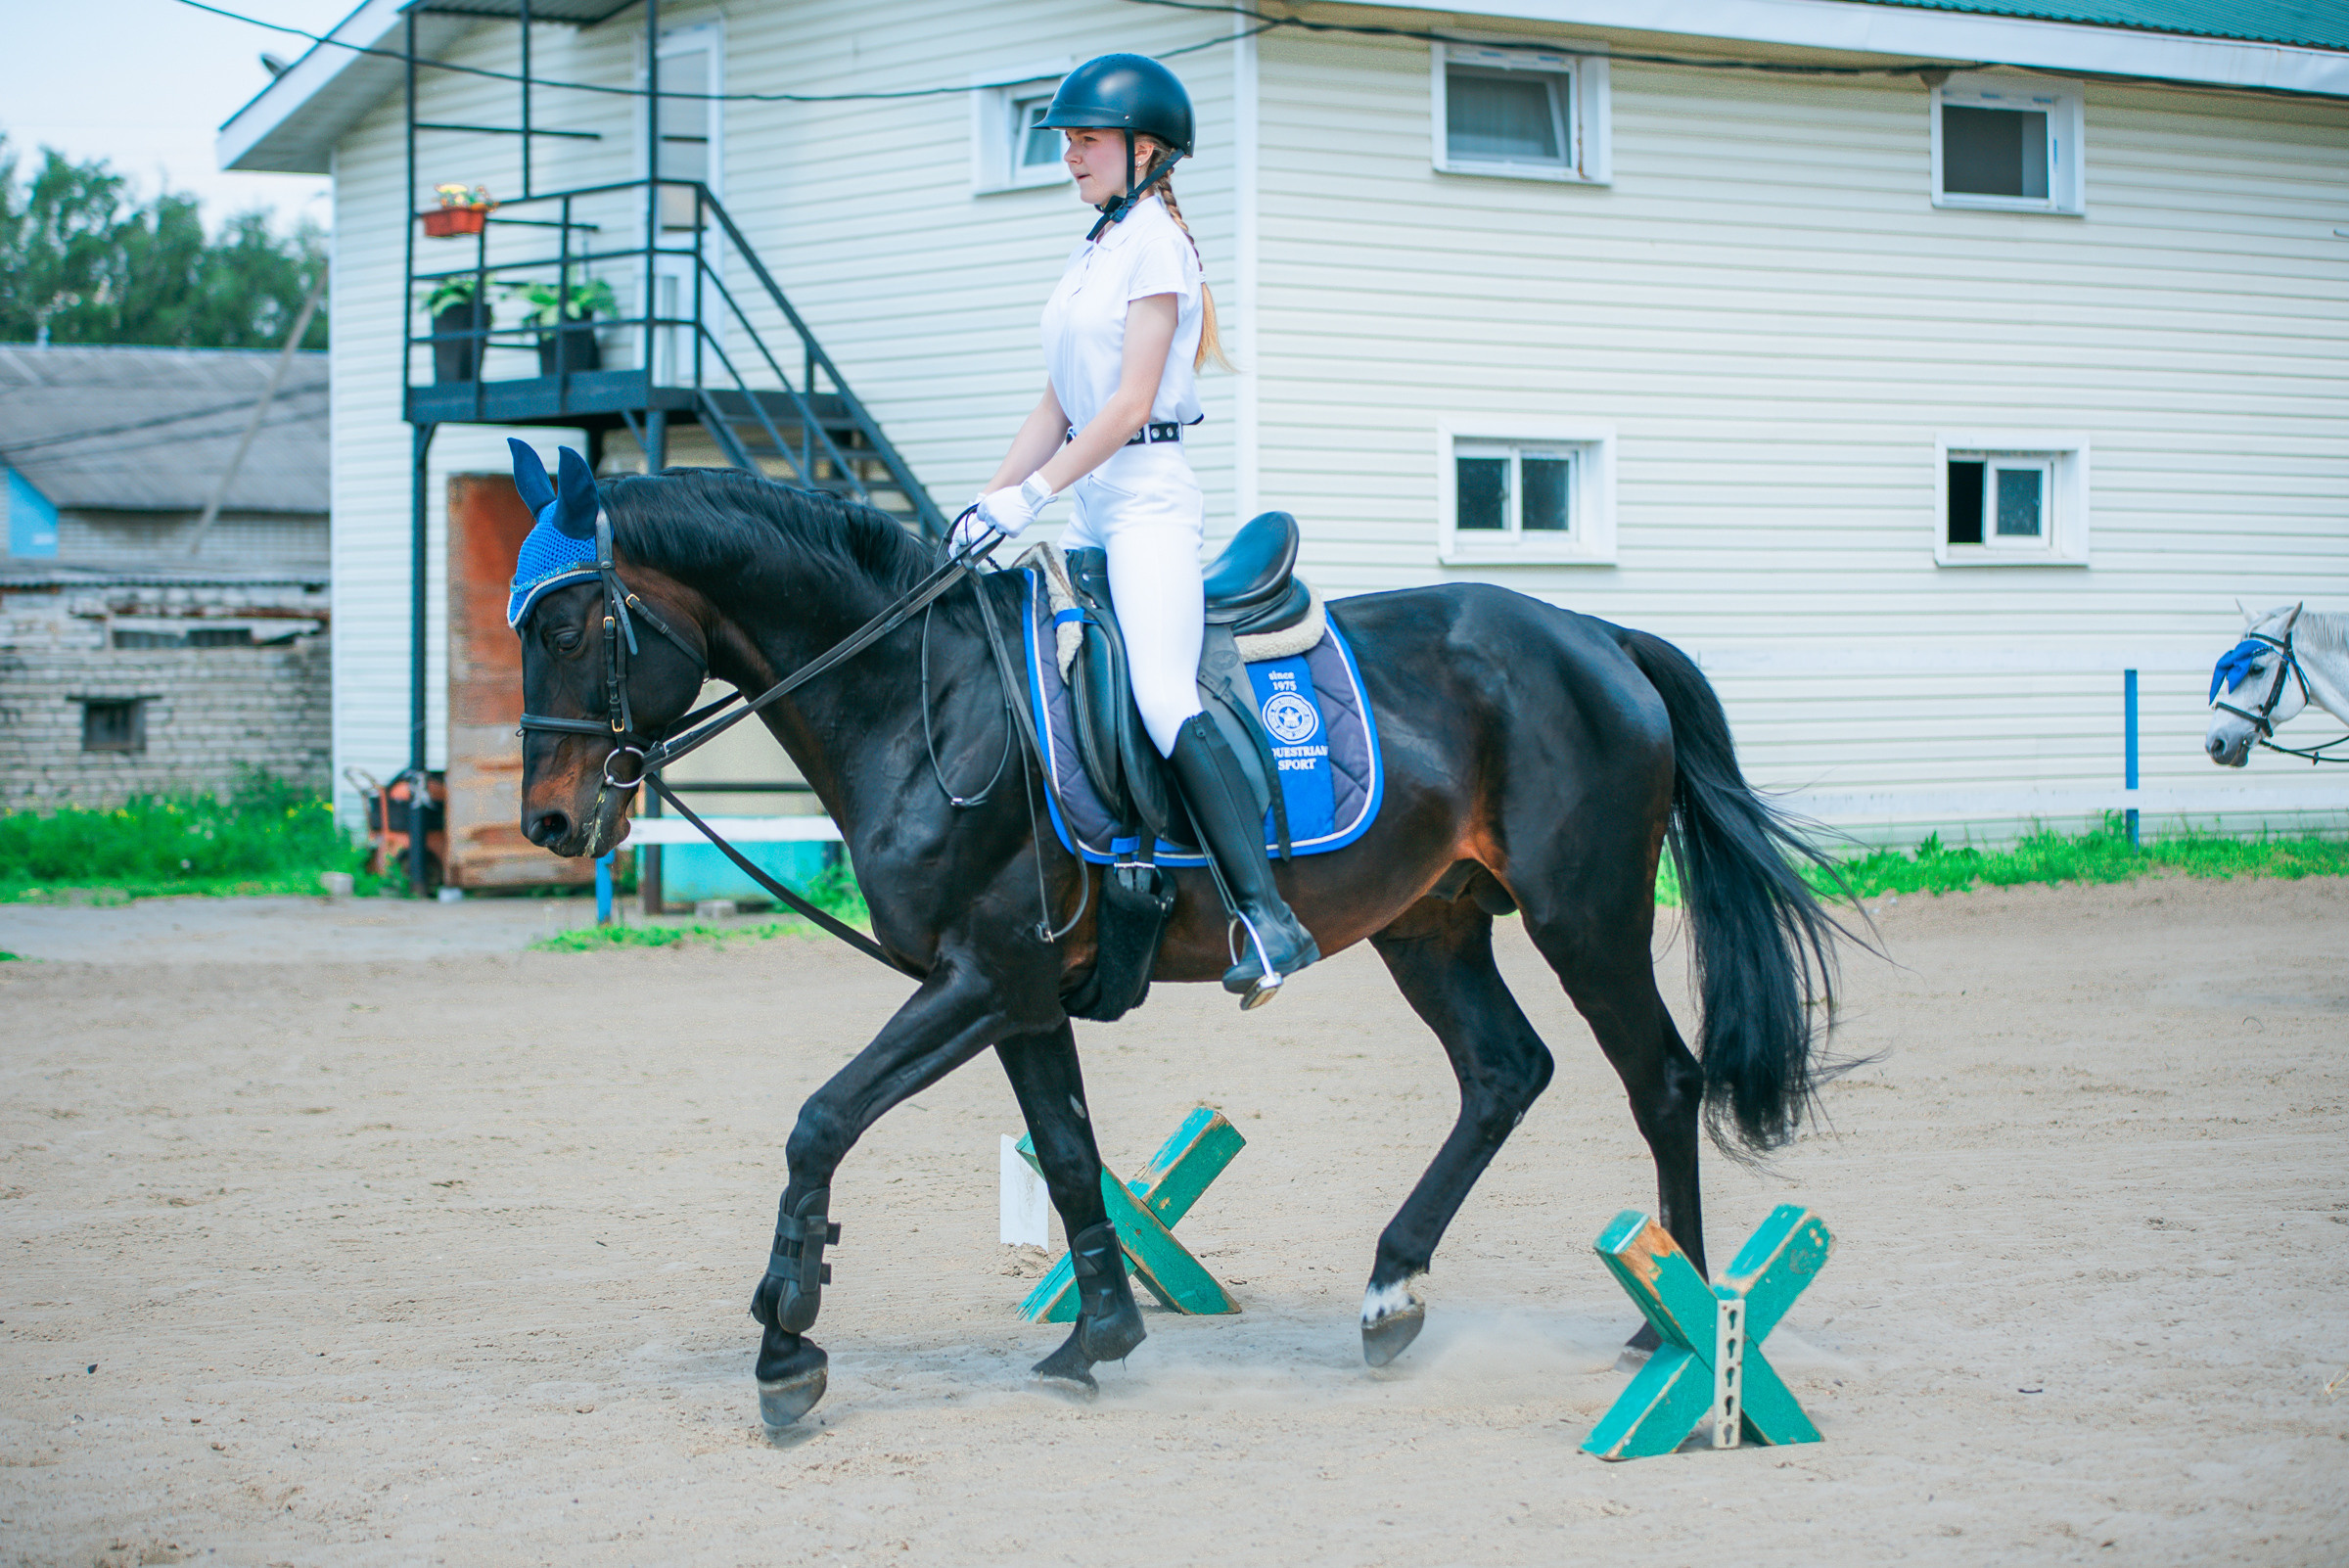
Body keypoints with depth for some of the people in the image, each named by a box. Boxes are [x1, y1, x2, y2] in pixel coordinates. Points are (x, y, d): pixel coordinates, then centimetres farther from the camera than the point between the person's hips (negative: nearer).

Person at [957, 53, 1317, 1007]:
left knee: (1164, 696, -23)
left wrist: (1031, 494, -18)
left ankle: (1267, 917, -30)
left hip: (1149, 494, -10)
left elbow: (1130, 402, -15)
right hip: (1093, 500, 10)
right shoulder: (1096, 251, 19)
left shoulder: (1156, 243, -8)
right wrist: (990, 500, 10)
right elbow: (1060, 403, 19)